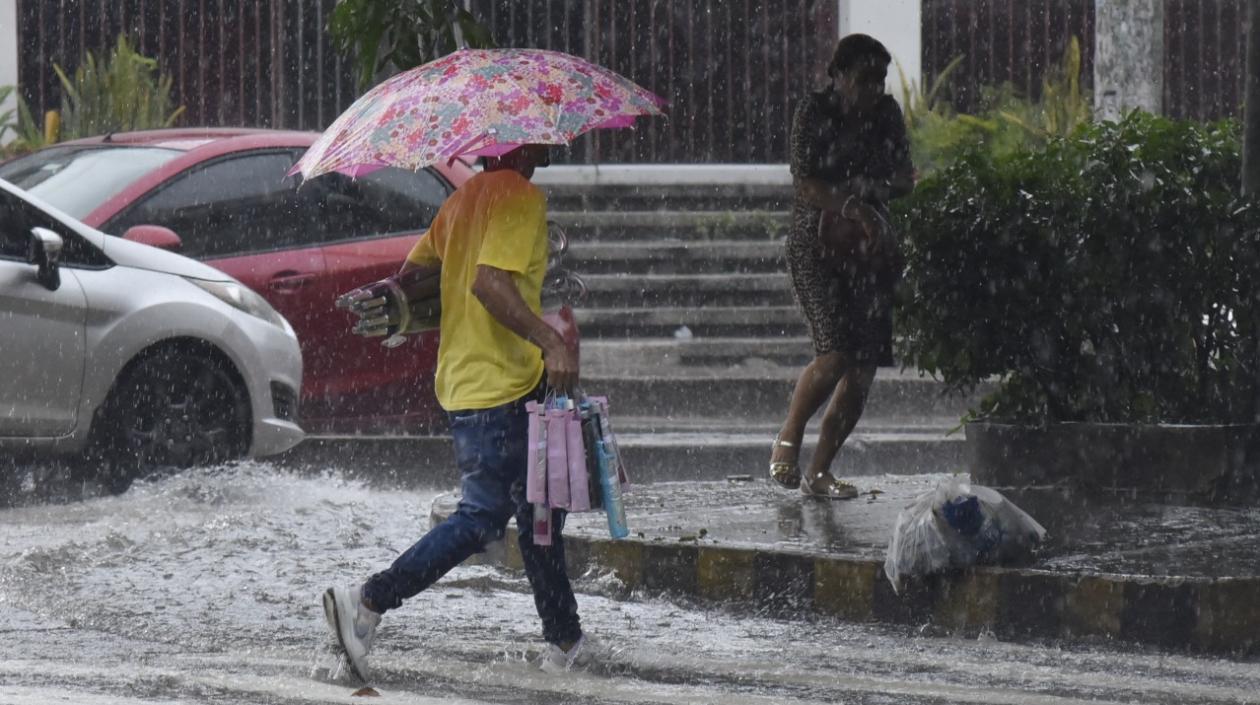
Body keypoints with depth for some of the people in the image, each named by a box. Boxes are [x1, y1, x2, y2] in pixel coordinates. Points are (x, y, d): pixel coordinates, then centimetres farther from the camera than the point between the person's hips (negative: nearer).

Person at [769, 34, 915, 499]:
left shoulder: (886, 114, 10)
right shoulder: (814, 113, -5)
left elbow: (902, 181, 13)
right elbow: (804, 183, -13)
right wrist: (853, 208, -25)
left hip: (869, 246, 5)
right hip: (817, 244, -5)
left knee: (864, 365, -1)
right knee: (836, 352, -20)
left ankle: (819, 472, 7)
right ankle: (787, 442, 2)